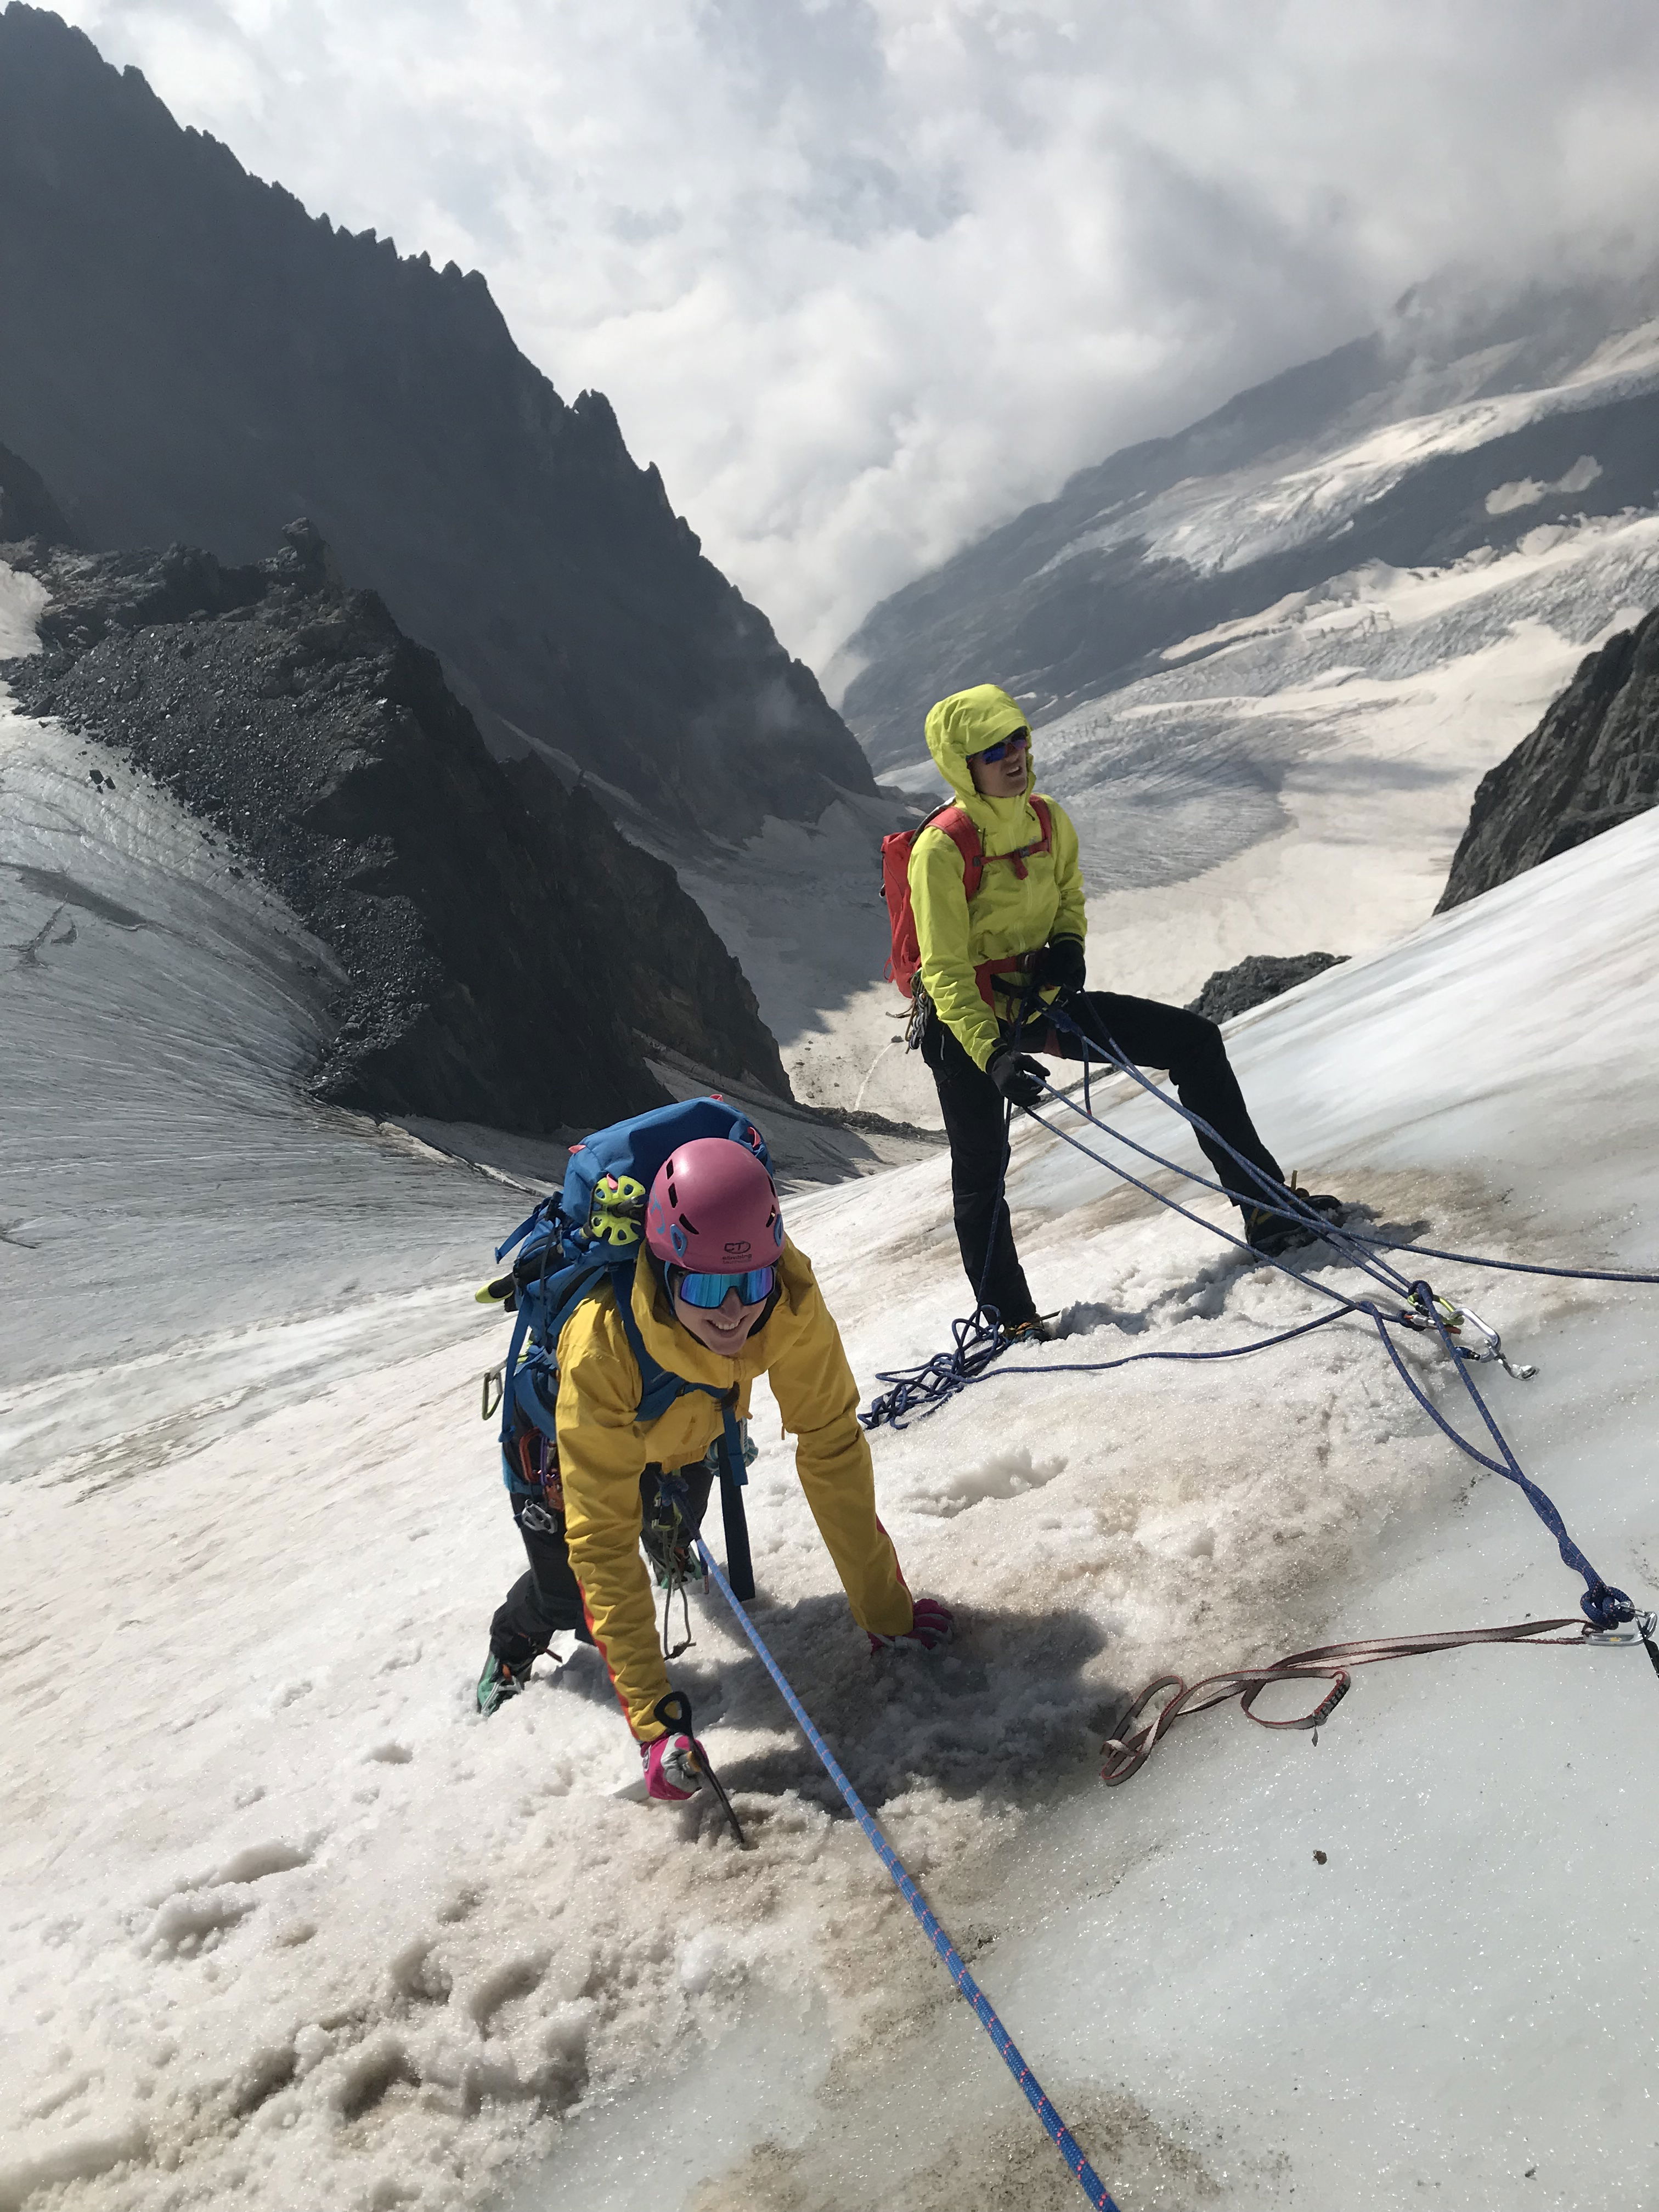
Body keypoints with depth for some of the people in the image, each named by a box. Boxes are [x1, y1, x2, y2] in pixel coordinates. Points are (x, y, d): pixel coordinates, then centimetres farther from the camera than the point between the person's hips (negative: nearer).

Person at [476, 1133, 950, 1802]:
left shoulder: (790, 1295, -39)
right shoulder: (600, 1346, -46)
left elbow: (831, 1444, -28)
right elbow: (602, 1540, -42)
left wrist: (885, 1611, -26)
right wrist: (653, 1722, -45)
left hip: (681, 1426, 3)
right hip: (561, 1417, -3)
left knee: (674, 1527, 22)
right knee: (572, 1599, -3)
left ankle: (666, 1534, 61)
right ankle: (511, 1648, 33)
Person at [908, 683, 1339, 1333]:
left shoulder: (1047, 818, -3)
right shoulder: (942, 851, -22)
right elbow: (946, 973, -23)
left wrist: (1066, 945, -6)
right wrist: (993, 1053, -33)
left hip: (1039, 1001, 6)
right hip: (966, 1022, -6)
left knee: (1196, 1041, -2)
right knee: (981, 1176, 1)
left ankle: (1267, 1207, 4)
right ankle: (1008, 1318, 20)